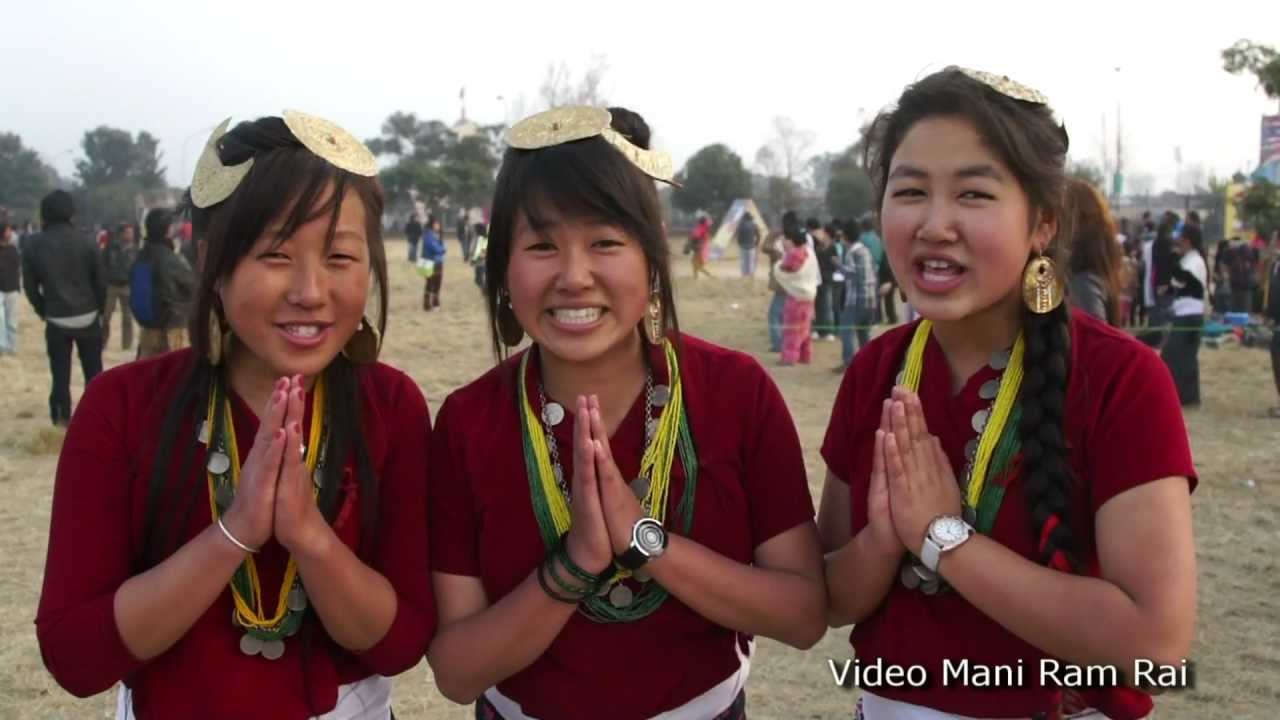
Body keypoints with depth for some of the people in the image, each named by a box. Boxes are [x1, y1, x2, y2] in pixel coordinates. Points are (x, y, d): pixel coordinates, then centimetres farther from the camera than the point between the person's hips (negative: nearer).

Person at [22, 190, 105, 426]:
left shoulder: (33, 245, -3)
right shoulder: (86, 242, -6)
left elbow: (30, 287, 3)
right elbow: (100, 281, -2)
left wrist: (43, 311, 15)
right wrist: (99, 309, 12)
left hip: (56, 321, 0)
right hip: (88, 317, 0)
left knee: (60, 374, 7)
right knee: (93, 372, 9)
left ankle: (62, 420, 7)